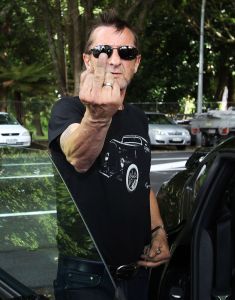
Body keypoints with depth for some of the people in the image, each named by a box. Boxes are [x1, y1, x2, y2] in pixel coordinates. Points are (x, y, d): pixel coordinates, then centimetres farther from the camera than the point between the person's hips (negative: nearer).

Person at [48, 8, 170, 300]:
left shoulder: (138, 118, 7)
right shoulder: (67, 109, -13)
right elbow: (78, 158, -35)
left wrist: (158, 232, 3)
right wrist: (97, 116, -55)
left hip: (137, 268, 6)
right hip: (87, 274, -6)